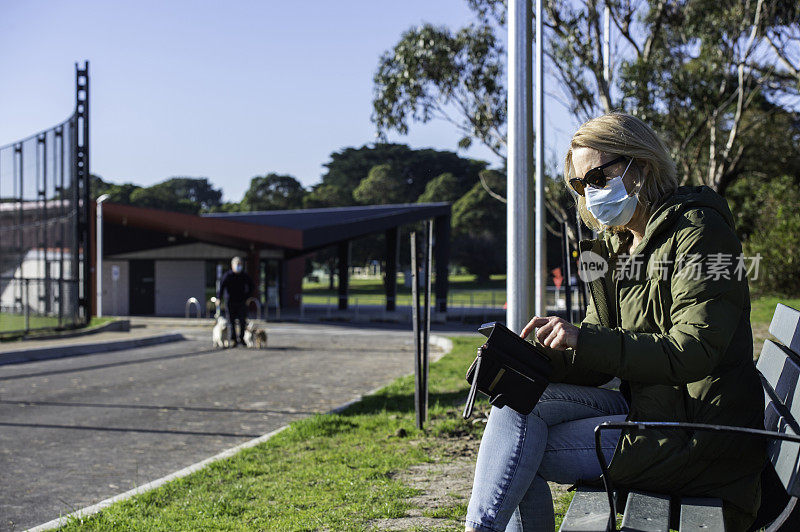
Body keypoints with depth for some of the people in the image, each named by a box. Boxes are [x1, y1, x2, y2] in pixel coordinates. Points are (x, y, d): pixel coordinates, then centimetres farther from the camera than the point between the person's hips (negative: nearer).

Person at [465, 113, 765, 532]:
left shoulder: (698, 229, -11)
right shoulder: (616, 245, 14)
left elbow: (692, 351, -22)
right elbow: (598, 362, 8)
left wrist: (584, 338, -28)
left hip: (702, 433, -8)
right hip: (643, 407, 8)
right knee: (519, 400, -9)